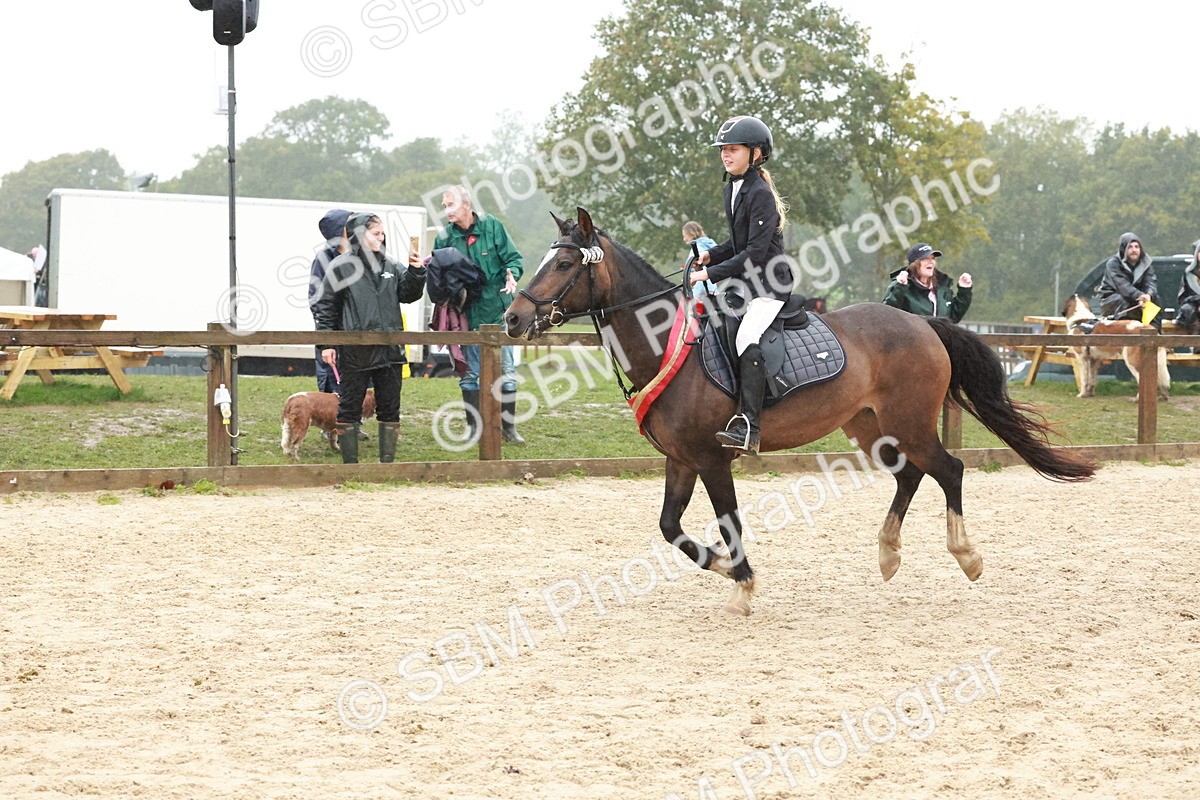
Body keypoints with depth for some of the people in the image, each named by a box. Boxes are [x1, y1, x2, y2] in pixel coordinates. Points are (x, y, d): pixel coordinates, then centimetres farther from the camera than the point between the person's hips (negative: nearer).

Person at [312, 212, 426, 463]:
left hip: (389, 349, 4)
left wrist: (415, 272, -8)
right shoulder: (340, 267, -2)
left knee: (389, 409, 8)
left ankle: (387, 462, 16)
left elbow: (408, 294, 10)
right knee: (349, 408, 2)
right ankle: (350, 465, 9)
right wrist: (326, 344, -6)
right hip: (354, 352, -4)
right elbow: (325, 307, -1)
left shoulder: (392, 266, 10)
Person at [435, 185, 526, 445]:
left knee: (506, 371, 5)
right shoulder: (444, 238, -1)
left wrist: (512, 275, -20)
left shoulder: (492, 226, -5)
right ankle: (473, 427, 16)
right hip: (468, 314, 1)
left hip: (498, 311, -1)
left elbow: (513, 258, -1)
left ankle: (508, 426, 14)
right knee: (470, 374, 6)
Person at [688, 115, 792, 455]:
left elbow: (755, 252, -22)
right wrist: (711, 255, 5)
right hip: (745, 281, 11)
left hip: (770, 284, -11)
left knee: (747, 338, -28)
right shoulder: (731, 190, 12)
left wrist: (712, 273, -22)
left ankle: (748, 429, -38)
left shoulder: (760, 194, -17)